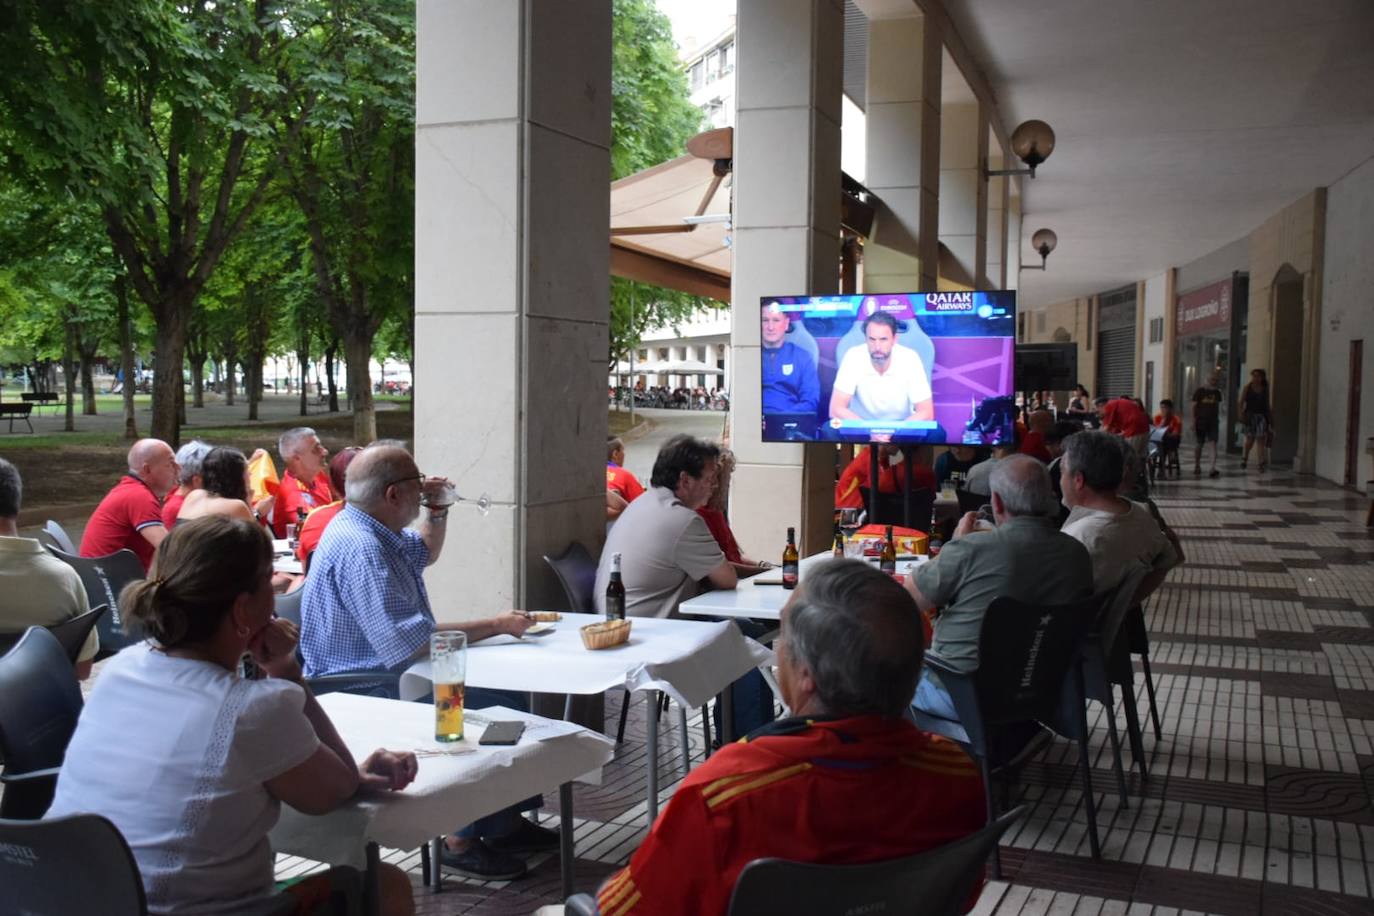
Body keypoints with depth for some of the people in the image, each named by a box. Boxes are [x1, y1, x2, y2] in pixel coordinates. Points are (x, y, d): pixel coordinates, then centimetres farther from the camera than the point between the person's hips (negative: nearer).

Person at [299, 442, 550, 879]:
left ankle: (504, 819, 15)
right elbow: (405, 641, -32)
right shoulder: (359, 548, -26)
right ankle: (463, 840, -8)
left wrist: (437, 512, 10)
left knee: (508, 688, 7)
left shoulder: (374, 531, 9)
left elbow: (425, 552, 30)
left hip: (387, 674, 11)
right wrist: (494, 625, -26)